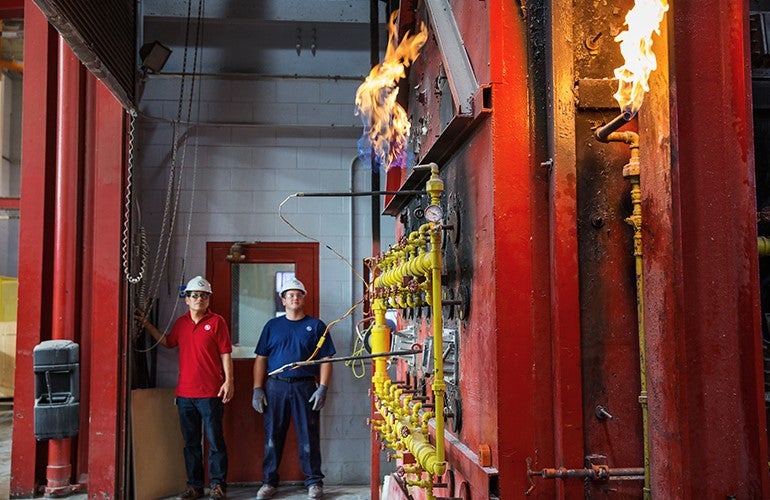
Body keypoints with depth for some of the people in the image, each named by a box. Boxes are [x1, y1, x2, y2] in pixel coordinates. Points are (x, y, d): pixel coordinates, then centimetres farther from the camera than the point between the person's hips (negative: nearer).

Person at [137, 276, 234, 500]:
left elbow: (225, 354, -5)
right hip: (185, 393, 5)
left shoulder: (216, 321, -3)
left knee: (215, 441, 0)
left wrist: (229, 381, -11)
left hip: (210, 393, -5)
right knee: (191, 443, 11)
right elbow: (168, 342, 29)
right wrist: (147, 325, 25)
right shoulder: (181, 323, 11)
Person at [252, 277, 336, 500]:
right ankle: (269, 482, 17)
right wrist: (257, 389, 1)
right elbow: (261, 359, 9)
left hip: (305, 386, -1)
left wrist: (323, 388, -8)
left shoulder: (316, 325, 6)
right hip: (276, 386, 2)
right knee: (272, 436, 6)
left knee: (309, 437, 1)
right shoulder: (272, 326, 11)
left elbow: (325, 360, 2)